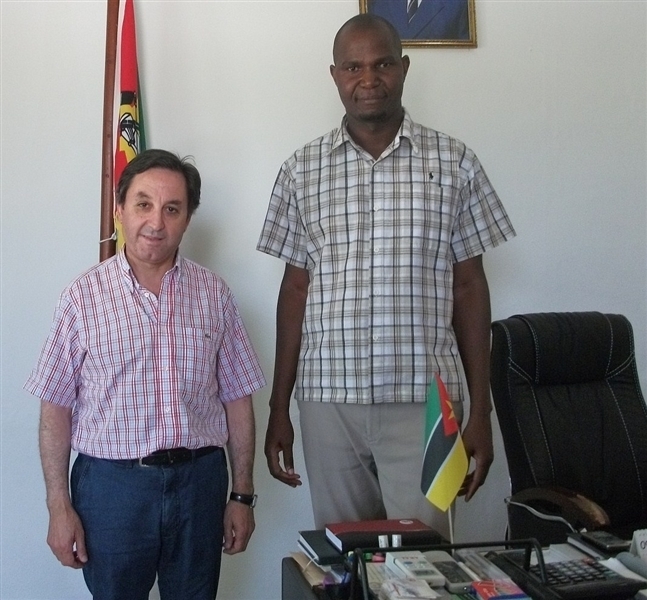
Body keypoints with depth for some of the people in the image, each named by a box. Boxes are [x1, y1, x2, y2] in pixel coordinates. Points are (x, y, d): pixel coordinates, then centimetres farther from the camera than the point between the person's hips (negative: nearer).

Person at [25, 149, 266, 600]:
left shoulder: (214, 294, 2)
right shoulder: (84, 296, -4)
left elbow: (237, 400, 5)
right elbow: (56, 409, -2)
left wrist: (242, 495, 4)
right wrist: (59, 507, -4)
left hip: (199, 481, 2)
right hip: (112, 483, -2)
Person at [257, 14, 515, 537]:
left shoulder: (454, 163, 4)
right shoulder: (303, 169, 7)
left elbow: (469, 287, 5)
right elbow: (296, 288, 9)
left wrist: (481, 410, 2)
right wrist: (279, 407, 7)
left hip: (423, 400, -1)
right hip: (328, 400, 1)